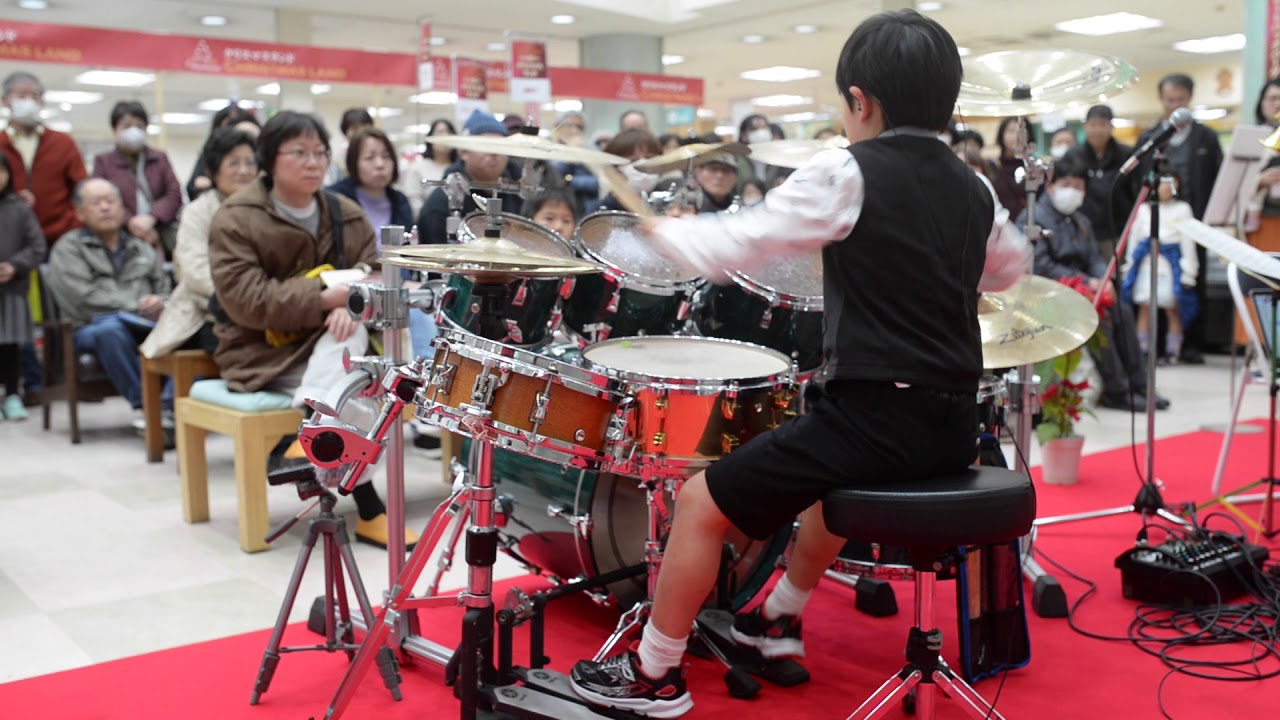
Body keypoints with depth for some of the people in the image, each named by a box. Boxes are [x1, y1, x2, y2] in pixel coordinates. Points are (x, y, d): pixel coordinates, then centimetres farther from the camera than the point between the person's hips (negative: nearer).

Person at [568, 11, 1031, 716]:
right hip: (952, 426, 8)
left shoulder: (846, 174, -10)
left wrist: (666, 231, 6)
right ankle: (780, 615, 49)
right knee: (837, 462, 38)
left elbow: (733, 246, -11)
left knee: (701, 501, 3)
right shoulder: (971, 188, 9)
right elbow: (1008, 267, 27)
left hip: (876, 414, -8)